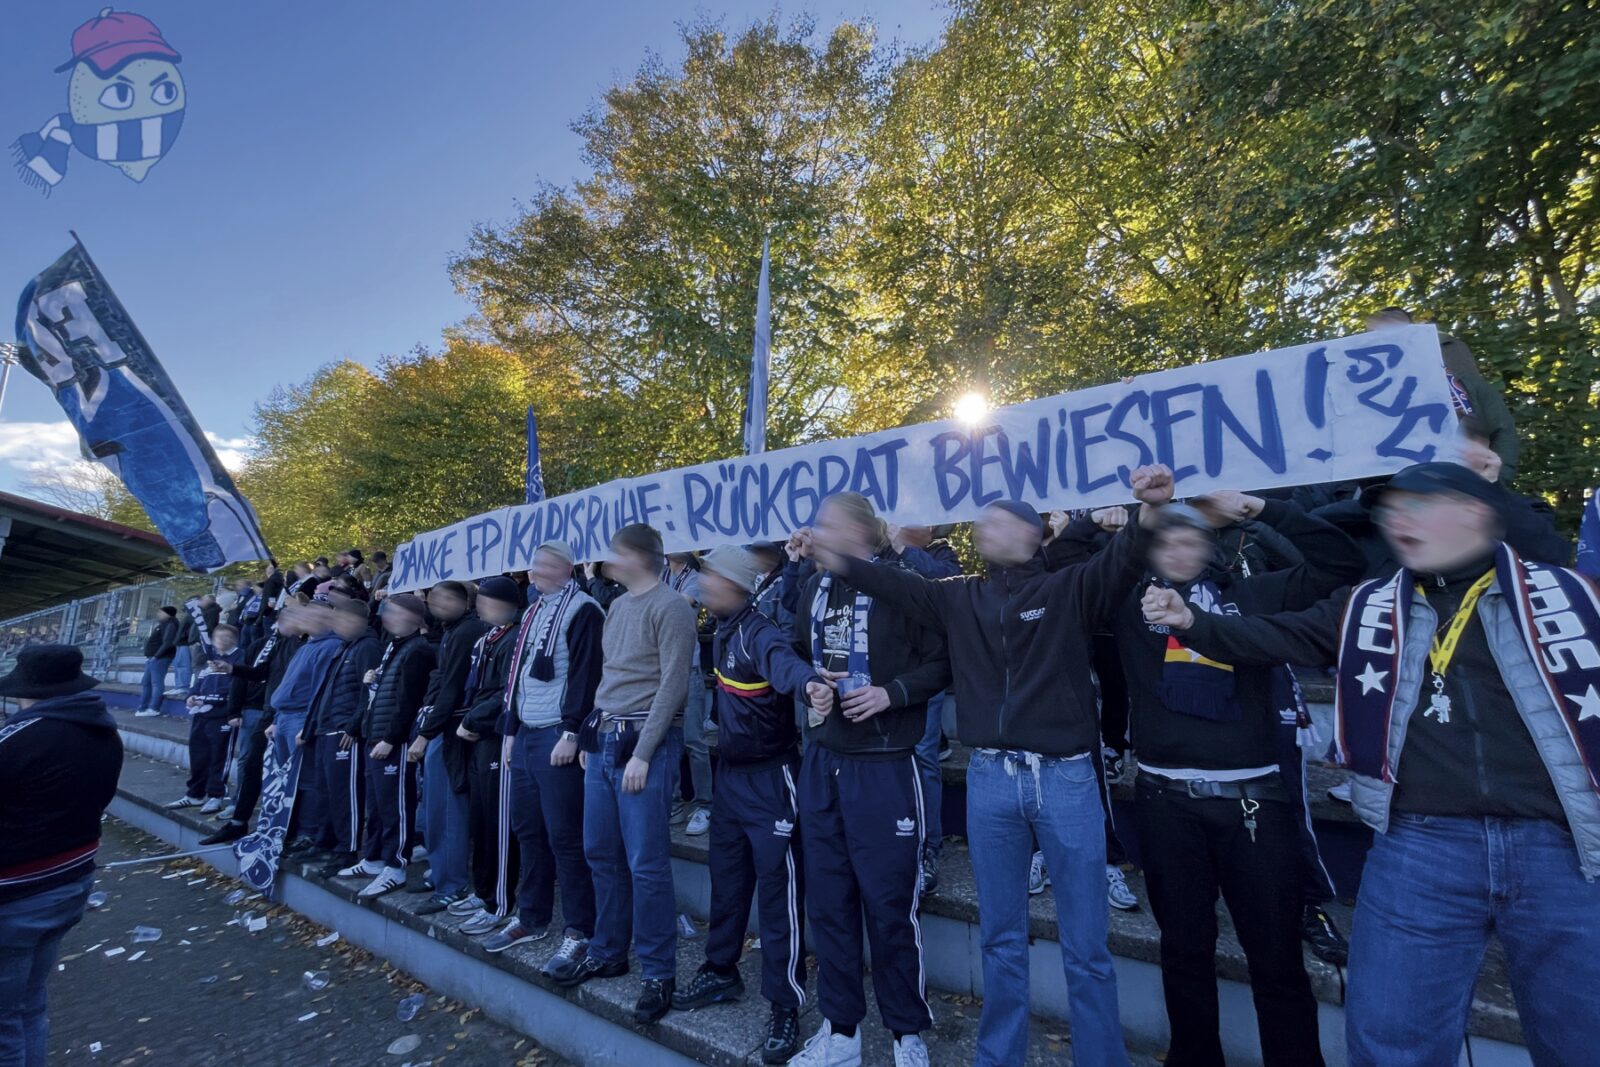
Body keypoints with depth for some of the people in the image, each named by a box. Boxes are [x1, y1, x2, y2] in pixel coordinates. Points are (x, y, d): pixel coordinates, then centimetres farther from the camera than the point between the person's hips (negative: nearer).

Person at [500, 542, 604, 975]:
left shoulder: (582, 610, -11)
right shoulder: (532, 613, 17)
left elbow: (586, 674, -18)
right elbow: (516, 674, 21)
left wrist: (571, 733, -21)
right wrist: (510, 729, 17)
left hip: (557, 736, -9)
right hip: (526, 734, 9)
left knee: (564, 836, -3)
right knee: (527, 830, 16)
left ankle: (579, 932, 8)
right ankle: (530, 916, 32)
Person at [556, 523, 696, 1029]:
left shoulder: (670, 607, -11)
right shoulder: (617, 606, 14)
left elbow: (672, 685, -16)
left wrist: (642, 753, -17)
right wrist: (591, 736, 15)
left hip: (644, 741, -8)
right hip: (604, 738, 8)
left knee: (645, 863, -2)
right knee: (601, 853, 16)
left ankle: (659, 973, 15)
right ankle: (608, 951, 34)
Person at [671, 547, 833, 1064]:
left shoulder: (760, 632, -22)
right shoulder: (722, 631, 3)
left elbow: (783, 660, -46)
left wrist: (810, 683, -65)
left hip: (770, 778, -8)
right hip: (731, 773, 9)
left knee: (778, 892, 3)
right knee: (726, 880, 21)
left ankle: (786, 1007, 19)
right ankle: (721, 973, 41)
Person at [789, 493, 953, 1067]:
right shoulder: (815, 588, 6)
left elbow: (942, 662, -7)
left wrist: (890, 693, -20)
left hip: (884, 767, -5)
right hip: (822, 762, 6)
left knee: (889, 905, 7)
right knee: (827, 900, 15)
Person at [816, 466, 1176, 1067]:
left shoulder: (1070, 589, 0)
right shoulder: (960, 598, 9)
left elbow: (1119, 563, -17)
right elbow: (897, 585, 10)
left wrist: (1149, 513, -35)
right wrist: (836, 560, 5)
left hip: (1066, 777, -3)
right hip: (989, 779, 3)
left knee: (1085, 946, 10)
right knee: (1001, 939, 17)